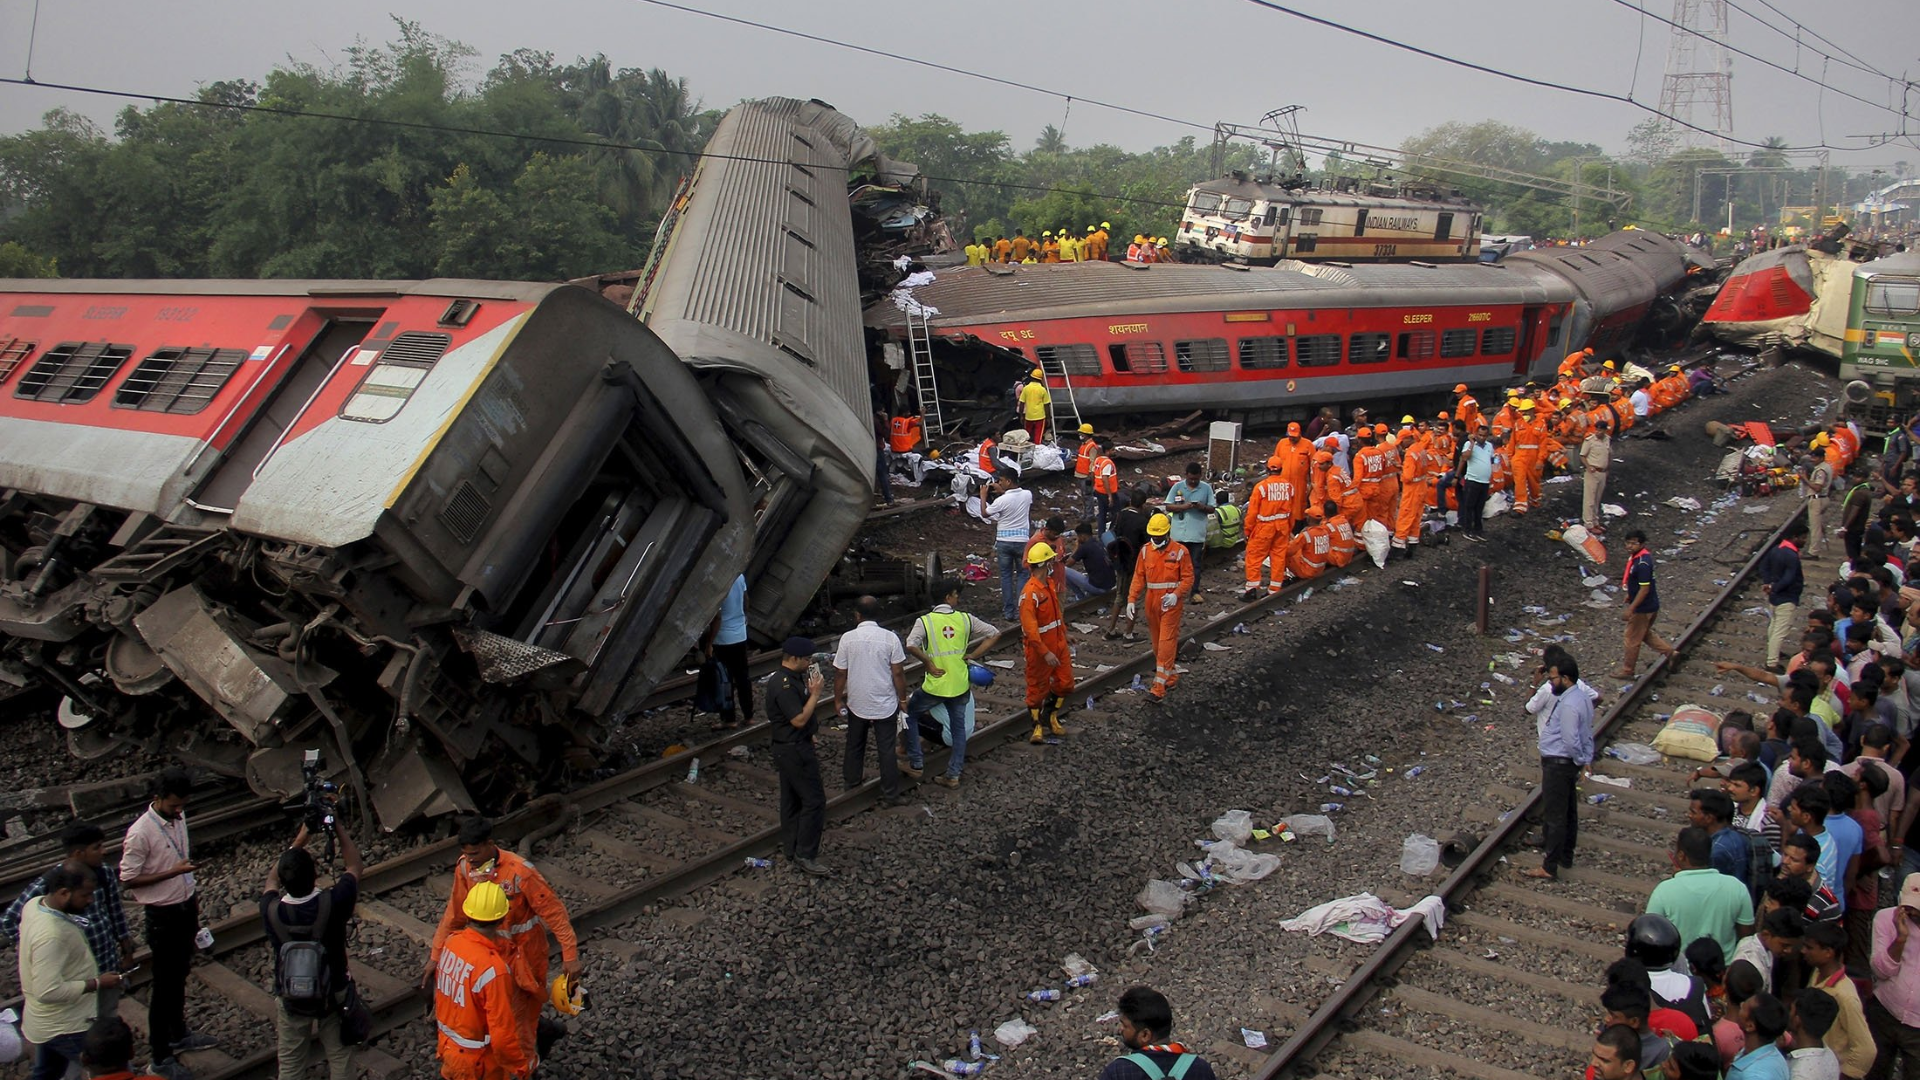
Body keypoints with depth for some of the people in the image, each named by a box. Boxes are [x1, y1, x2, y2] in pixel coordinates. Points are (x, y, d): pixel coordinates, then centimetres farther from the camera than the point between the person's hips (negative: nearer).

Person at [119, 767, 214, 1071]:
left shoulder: (178, 817, -1)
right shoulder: (140, 833, -23)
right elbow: (129, 880, -19)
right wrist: (173, 872, -26)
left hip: (186, 907, 7)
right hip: (162, 915, -7)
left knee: (179, 976, 23)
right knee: (163, 985, 3)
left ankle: (178, 1034, 40)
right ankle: (161, 1058, 13)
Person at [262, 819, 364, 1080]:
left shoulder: (271, 910, -23)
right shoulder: (332, 903, -28)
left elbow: (272, 879, 2)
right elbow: (355, 867, -7)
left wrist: (300, 840, 3)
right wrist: (339, 830, -2)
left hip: (291, 1001, 2)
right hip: (333, 997, -1)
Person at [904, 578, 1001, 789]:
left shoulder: (924, 621, -10)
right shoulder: (965, 619, -1)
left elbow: (911, 646, -26)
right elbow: (994, 634, 1)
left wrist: (928, 664, -13)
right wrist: (972, 655, 2)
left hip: (935, 685, -3)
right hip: (960, 685, 3)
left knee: (910, 713, 22)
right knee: (959, 728, 16)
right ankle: (953, 775, 19)